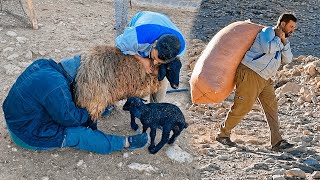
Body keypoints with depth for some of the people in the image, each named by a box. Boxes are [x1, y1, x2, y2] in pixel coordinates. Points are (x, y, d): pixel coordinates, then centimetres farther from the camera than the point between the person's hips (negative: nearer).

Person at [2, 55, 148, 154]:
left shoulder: (44, 64, -5)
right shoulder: (56, 87, -32)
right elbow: (69, 118, -21)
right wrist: (89, 113, -3)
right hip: (29, 137, -8)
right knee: (82, 135, -7)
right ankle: (125, 143, -1)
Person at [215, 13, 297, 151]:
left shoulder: (281, 40, 19)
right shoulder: (267, 31, -8)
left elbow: (287, 60, 6)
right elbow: (268, 48, -28)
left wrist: (284, 41, -4)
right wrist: (278, 38, -11)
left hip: (264, 79, 9)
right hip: (250, 73, -9)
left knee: (271, 106, 0)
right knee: (242, 107, -5)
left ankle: (277, 142, 0)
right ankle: (223, 134, 12)